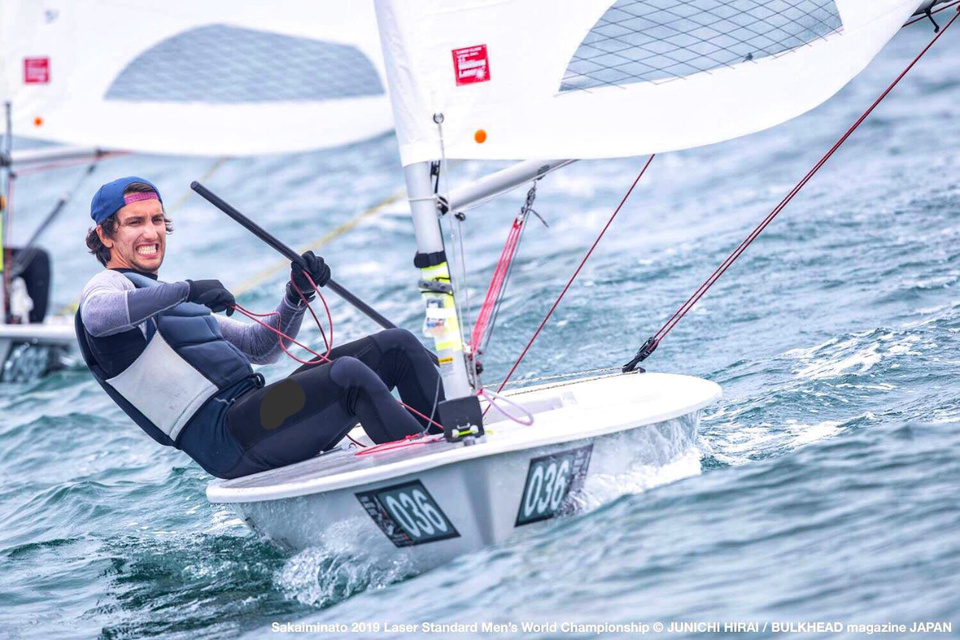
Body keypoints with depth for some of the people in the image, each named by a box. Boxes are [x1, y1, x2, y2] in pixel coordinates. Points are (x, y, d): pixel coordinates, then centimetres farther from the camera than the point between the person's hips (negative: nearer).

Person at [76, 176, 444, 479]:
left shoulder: (172, 301, 31)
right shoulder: (107, 286, 4)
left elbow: (262, 347, 32)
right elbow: (97, 315, -25)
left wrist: (299, 294, 15)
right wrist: (186, 290, -29)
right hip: (225, 437, -9)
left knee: (397, 345, 2)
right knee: (348, 375, -31)